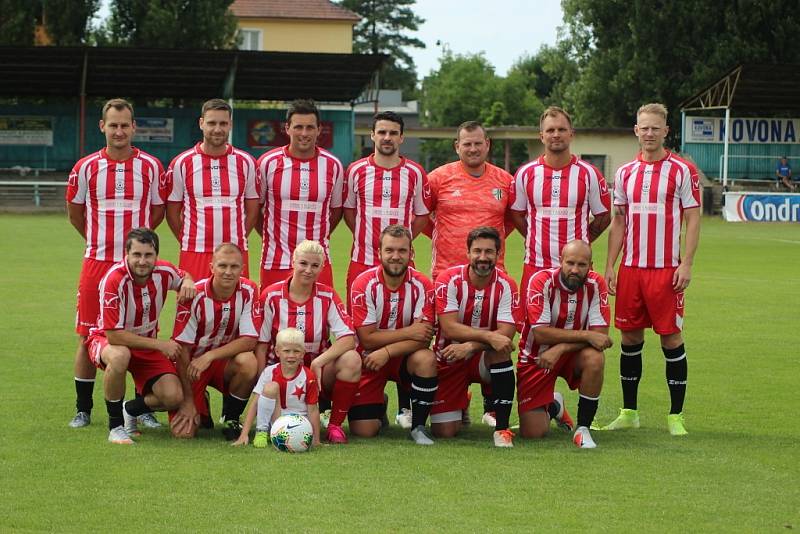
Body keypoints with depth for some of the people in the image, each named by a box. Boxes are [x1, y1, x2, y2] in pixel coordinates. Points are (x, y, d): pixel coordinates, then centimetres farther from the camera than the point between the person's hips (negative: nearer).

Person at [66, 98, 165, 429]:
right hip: (97, 262, 0)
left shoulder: (151, 167, 2)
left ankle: (144, 408, 11)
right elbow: (74, 211, 14)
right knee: (88, 337, 2)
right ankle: (83, 410, 12)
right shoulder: (86, 168, 2)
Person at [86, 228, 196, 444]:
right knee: (119, 356, -42)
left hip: (147, 343, 4)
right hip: (107, 340, -4)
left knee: (174, 397, -18)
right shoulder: (114, 280, -29)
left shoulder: (164, 272, -13)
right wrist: (160, 344, -27)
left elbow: (185, 277, 14)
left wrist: (188, 283, -13)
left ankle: (130, 410, 15)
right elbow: (114, 335, -29)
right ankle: (115, 426, -21)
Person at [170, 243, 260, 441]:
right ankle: (200, 405, 20)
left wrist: (210, 356, -28)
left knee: (248, 362, -34)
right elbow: (183, 348, -17)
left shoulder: (249, 291, -13)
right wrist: (187, 400, -18)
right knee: (184, 432, -17)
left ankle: (231, 418, -7)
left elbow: (249, 340, -17)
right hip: (193, 363, -2)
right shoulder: (195, 295, -19)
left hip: (225, 359, 2)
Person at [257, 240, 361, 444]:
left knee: (351, 360, -29)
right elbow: (260, 344, -2)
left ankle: (335, 425, -12)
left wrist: (319, 362, -27)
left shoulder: (327, 297, -2)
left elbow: (348, 339, -13)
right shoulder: (271, 296, -5)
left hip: (318, 371, 2)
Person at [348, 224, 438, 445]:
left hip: (404, 357, 1)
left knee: (426, 359, -34)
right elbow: (367, 338, -17)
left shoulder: (422, 285, -12)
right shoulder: (364, 284, -15)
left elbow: (424, 338, -18)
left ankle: (418, 426, -16)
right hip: (368, 359, -1)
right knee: (363, 431, -11)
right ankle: (379, 406, 27)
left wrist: (387, 351, -28)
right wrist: (408, 332, -21)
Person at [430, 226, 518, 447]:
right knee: (444, 432, -9)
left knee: (500, 351, -36)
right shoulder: (449, 280, -14)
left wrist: (470, 346, -34)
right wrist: (489, 336, -35)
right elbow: (449, 328, -23)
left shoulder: (505, 285, -10)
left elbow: (506, 333, -20)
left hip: (484, 360, 0)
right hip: (449, 360, 0)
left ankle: (502, 428, -28)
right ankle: (460, 405, 30)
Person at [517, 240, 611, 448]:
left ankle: (583, 429, -18)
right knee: (532, 433, -9)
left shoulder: (595, 285, -12)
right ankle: (552, 406, 30)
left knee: (595, 358, -34)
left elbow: (600, 334, -17)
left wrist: (560, 349, -27)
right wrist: (585, 335, -27)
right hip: (537, 357, -2)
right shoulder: (542, 281, -20)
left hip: (572, 354, 2)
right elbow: (541, 334, -25)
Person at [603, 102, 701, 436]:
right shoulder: (625, 173, 11)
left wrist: (686, 265, -12)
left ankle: (676, 416, 4)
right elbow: (618, 222, 15)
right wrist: (610, 265, 7)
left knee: (671, 337, -3)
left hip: (666, 269, -4)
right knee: (630, 336, 7)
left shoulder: (682, 171, -2)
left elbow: (693, 220, -4)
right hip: (630, 268, 4)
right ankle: (629, 412, 16)